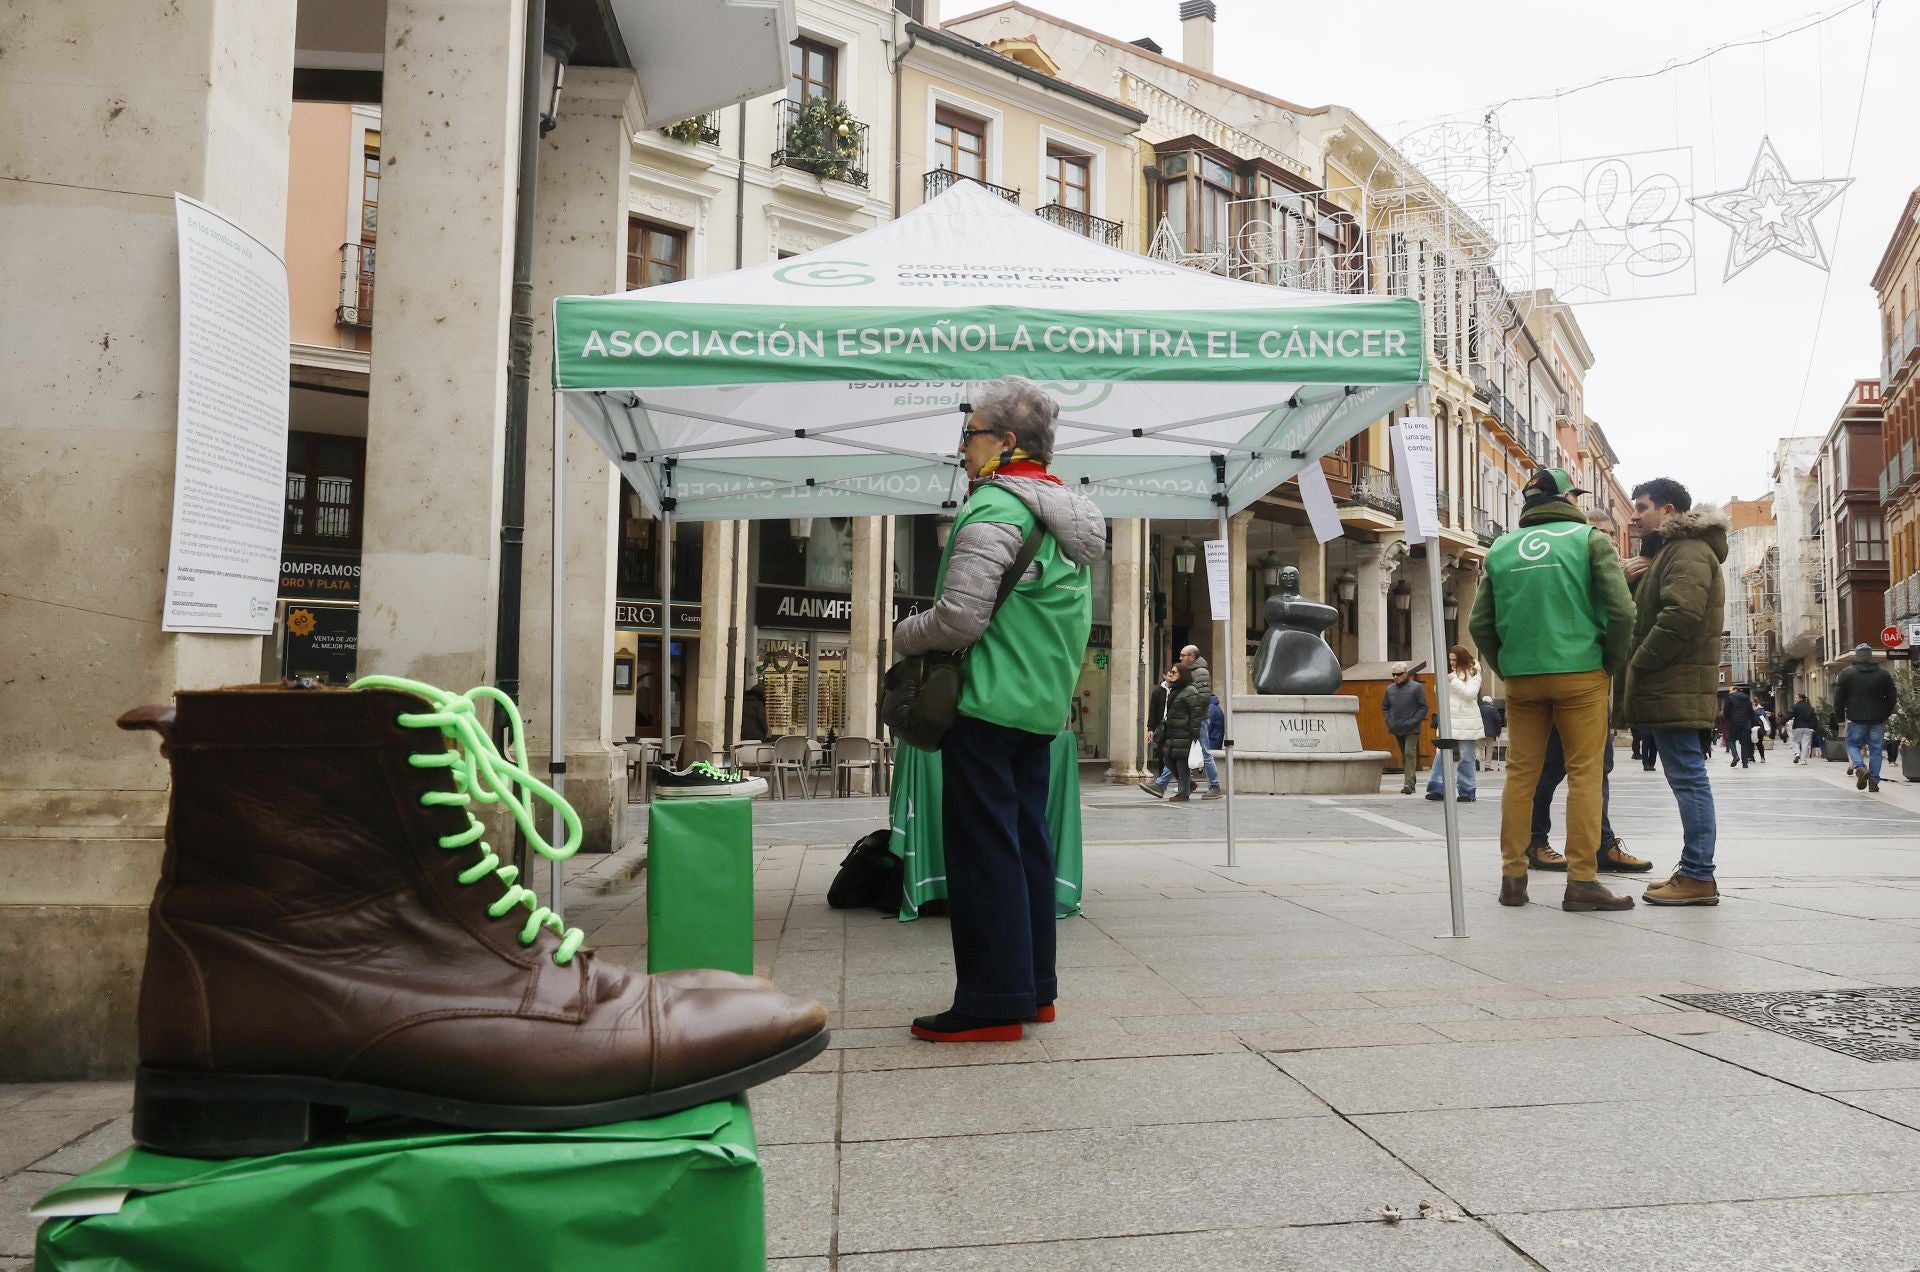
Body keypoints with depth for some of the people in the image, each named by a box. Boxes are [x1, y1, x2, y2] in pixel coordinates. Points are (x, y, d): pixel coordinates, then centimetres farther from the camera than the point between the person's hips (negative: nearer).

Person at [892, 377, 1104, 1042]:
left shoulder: (994, 508, -14)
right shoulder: (1069, 516, 15)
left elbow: (959, 619, -20)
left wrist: (903, 635, -2)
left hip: (988, 702, -9)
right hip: (1044, 705, 9)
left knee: (982, 850, -4)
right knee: (1027, 842, 13)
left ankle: (992, 1002, 1)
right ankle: (1034, 988, 20)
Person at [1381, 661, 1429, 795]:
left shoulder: (1416, 687, -4)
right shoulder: (1390, 689, 10)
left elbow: (1423, 707, -5)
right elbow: (1385, 707, 17)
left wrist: (1413, 722, -14)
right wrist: (1390, 722, 3)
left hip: (1412, 729, -5)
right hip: (1397, 729, 5)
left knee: (1410, 754, -14)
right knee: (1404, 756, 11)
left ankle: (1408, 783, -19)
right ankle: (1410, 783, 18)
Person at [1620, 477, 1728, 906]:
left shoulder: (1688, 550, -9)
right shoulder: (1670, 550, 24)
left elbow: (1681, 614, -22)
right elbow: (1650, 613, 25)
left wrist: (1638, 665, -16)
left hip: (1676, 688, -10)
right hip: (1673, 689, 10)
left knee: (1688, 777, -8)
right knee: (1688, 778, 11)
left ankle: (1698, 877, -6)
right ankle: (1694, 871, 16)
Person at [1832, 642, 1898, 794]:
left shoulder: (1847, 672, -3)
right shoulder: (1883, 673, 4)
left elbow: (1839, 697, -2)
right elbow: (1892, 697, 7)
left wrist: (1839, 717, 7)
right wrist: (1885, 715, 16)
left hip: (1856, 718, -2)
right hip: (1877, 719, 2)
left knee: (1853, 744, 12)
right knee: (1876, 749, 7)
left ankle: (1860, 768, -15)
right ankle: (1873, 781, 6)